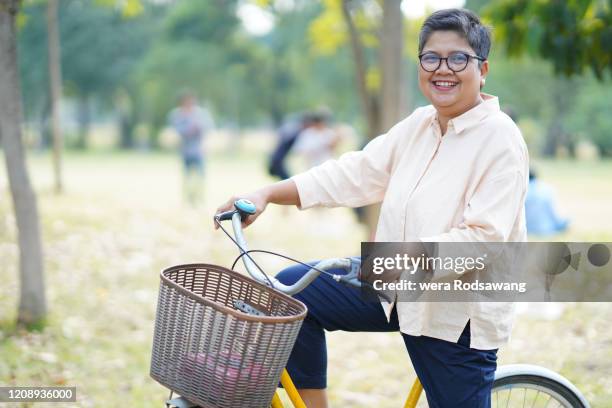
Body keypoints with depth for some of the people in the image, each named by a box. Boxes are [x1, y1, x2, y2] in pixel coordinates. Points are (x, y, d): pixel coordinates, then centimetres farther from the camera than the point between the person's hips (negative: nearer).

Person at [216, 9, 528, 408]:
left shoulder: (500, 139, -16)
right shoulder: (418, 125, 7)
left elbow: (485, 237, -24)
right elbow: (355, 173, 4)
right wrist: (266, 194, -5)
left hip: (459, 315, -7)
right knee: (292, 287, -1)